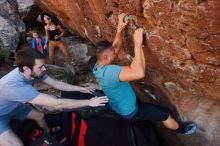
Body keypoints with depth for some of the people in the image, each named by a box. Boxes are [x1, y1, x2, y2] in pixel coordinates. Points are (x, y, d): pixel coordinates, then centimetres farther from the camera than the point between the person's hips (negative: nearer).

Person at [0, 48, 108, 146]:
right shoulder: (16, 86, -45)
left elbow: (56, 83, -7)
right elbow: (57, 104, -45)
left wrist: (81, 89, -6)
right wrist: (88, 102, -39)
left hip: (13, 106, 8)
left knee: (39, 116, 16)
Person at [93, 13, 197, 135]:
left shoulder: (98, 66, -13)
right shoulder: (109, 72, -42)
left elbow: (116, 46, -2)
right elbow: (139, 73, -55)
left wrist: (120, 29, -15)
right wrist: (137, 44, -48)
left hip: (118, 106, 8)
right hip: (129, 111, -8)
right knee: (164, 113, 7)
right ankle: (182, 129, 34)